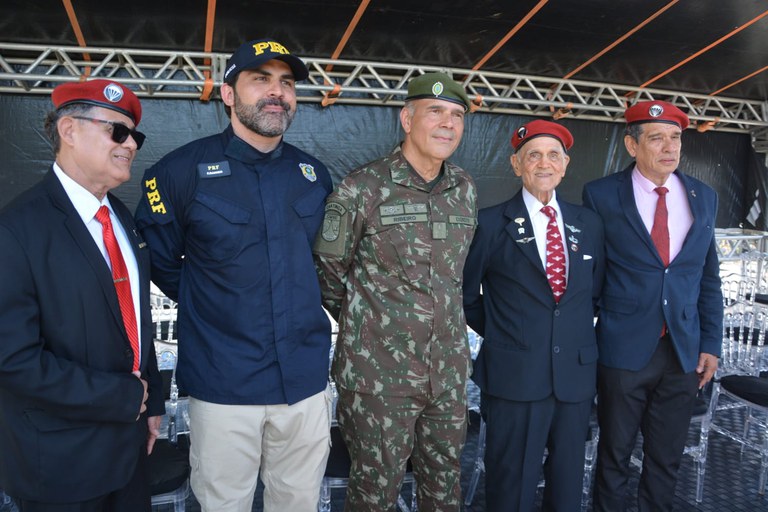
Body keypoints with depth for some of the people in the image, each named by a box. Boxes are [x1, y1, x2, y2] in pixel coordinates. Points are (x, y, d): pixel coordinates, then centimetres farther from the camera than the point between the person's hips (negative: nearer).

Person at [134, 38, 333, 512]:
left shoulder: (314, 174, 5)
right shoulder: (183, 170, -8)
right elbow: (158, 262, 2)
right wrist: (206, 304, 4)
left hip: (307, 380, 4)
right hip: (223, 384, -3)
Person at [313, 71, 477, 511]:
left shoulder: (464, 189, 5)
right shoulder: (363, 188, -12)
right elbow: (327, 272, -4)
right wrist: (366, 326, 6)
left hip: (450, 373, 5)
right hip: (379, 375, -5)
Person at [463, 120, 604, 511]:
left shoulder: (588, 223, 7)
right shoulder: (491, 223, -5)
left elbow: (595, 291, 17)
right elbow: (466, 293, 3)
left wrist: (577, 333, 11)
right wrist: (497, 333, 5)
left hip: (576, 376, 4)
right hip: (514, 377, -3)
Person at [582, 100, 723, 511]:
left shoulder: (704, 198, 6)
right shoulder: (602, 195, -6)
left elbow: (708, 278, 10)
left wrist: (710, 343, 7)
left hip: (684, 352, 4)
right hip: (624, 349, -3)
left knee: (667, 458, 16)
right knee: (615, 454, 11)